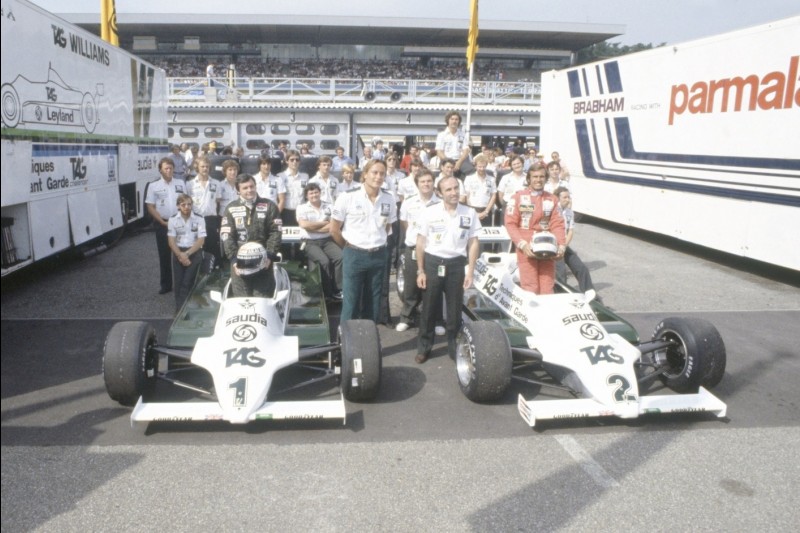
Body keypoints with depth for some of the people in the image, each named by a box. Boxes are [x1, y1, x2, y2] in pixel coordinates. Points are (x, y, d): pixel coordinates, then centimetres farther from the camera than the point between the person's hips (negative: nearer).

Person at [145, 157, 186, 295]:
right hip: (162, 224, -1)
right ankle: (166, 285, 13)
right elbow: (150, 207, -2)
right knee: (164, 255, 4)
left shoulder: (181, 184, 5)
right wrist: (163, 222, -10)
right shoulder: (153, 186, 0)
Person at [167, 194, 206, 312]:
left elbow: (201, 240, -7)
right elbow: (171, 241, -1)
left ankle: (181, 310, -8)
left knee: (187, 282, -13)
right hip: (178, 253, 2)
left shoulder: (199, 219, -3)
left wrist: (187, 254, -15)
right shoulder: (173, 219, 2)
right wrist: (180, 255, -15)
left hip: (194, 253, -2)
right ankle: (180, 310, 11)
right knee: (178, 283, -2)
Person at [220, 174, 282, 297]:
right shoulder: (231, 209, 9)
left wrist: (270, 256, -12)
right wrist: (234, 259, -10)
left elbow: (275, 233, 0)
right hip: (240, 262, 1)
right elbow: (226, 236, 2)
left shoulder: (269, 206, 7)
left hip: (263, 261, -1)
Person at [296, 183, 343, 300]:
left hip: (328, 240, 3)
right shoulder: (302, 207, 5)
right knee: (324, 261, -29)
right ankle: (327, 293, -14)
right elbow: (304, 225, -13)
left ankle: (337, 290, -15)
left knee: (340, 257, -25)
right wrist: (324, 223, -6)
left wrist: (314, 228, -9)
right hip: (311, 243, -2)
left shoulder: (329, 206, 10)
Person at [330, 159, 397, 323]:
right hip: (354, 256, -3)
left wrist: (377, 243, 11)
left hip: (379, 256, 4)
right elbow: (334, 229, -2)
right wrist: (349, 248, 5)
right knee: (351, 303, 2)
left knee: (373, 304, 12)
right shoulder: (348, 197, -9)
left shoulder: (389, 200, 1)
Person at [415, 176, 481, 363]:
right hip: (432, 263, -1)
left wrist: (470, 272, 0)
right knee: (429, 308, 7)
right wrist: (420, 271, -1)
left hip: (456, 264, 1)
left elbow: (473, 243, 5)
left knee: (455, 310, 10)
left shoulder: (470, 213, -1)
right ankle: (424, 347, 21)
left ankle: (454, 346, 25)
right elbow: (421, 242, 1)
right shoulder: (429, 212, -4)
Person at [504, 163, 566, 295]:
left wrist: (561, 245, -7)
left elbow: (557, 224, 8)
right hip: (526, 249, -3)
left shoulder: (552, 199, 13)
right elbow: (510, 223, -4)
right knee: (530, 289, -6)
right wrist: (522, 244, -15)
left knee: (547, 288, 5)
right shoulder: (518, 197, 1)